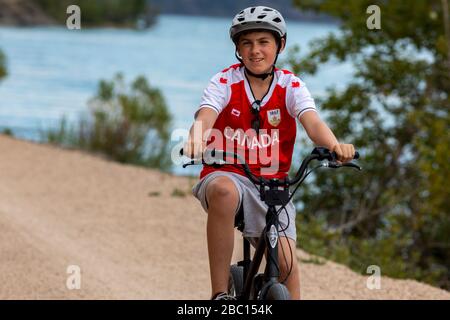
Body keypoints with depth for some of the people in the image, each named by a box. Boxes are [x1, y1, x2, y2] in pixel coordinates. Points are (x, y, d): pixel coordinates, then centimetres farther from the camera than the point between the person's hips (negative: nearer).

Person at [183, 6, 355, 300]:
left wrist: (334, 145, -40)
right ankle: (220, 295, -31)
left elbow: (312, 122, -18)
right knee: (224, 191, -38)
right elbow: (205, 116, -21)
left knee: (286, 261, -16)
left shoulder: (290, 86, 0)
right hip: (227, 173, -2)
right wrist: (195, 142, -45)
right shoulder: (225, 82, -3)